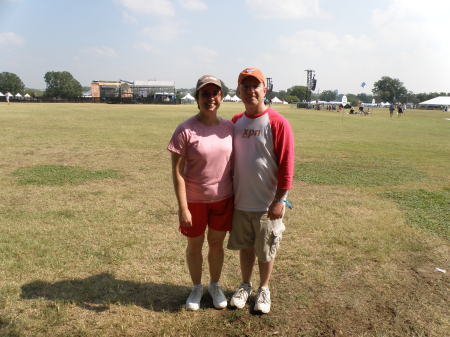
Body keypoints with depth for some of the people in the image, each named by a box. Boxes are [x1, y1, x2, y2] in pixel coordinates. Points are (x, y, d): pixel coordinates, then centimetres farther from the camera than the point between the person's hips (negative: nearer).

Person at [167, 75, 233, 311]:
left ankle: (215, 286, 41)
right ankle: (196, 287, 39)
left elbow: (232, 164, 6)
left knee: (216, 243, 18)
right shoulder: (186, 130, -15)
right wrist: (183, 208, -17)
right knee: (194, 245, 15)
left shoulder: (228, 127, -2)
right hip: (195, 200, -3)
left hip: (223, 199, 3)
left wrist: (235, 197, 6)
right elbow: (177, 171, -14)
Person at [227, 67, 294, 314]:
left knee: (266, 250, 12)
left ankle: (264, 289, 35)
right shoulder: (235, 122, 4)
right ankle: (245, 285, 40)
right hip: (240, 201, 4)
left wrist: (279, 200, -14)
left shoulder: (277, 123, -13)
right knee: (245, 246, 19)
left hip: (267, 203, -4)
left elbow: (286, 164, -13)